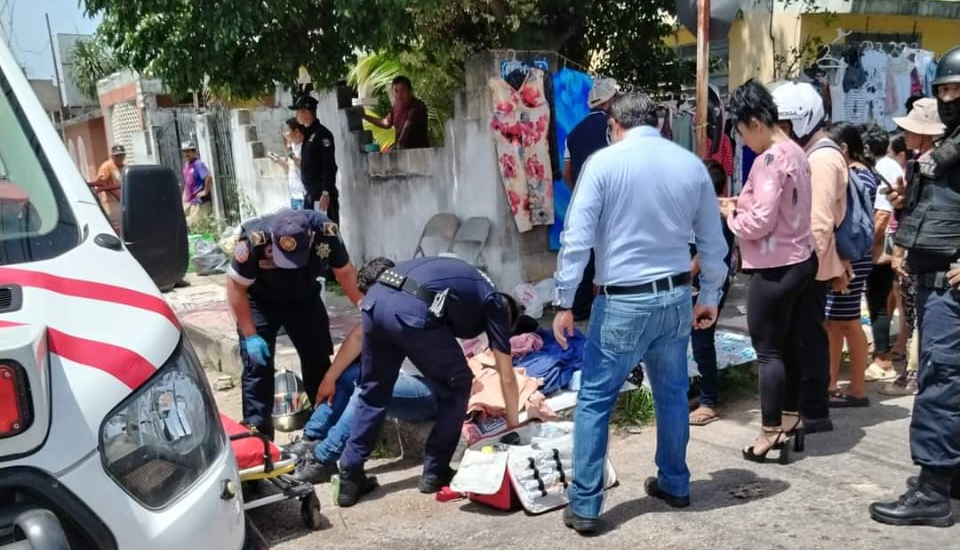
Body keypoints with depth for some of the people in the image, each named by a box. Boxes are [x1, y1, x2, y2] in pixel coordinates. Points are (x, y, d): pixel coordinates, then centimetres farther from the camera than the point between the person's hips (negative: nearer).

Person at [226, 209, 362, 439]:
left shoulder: (326, 231, -30)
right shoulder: (254, 240, -38)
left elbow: (345, 272, -11)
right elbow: (235, 287, -22)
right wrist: (250, 336, -22)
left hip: (305, 299, 3)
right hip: (260, 303, -3)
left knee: (318, 360, 8)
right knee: (258, 367, -7)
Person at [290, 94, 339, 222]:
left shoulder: (322, 134, -11)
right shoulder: (308, 134, 16)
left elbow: (329, 167, -16)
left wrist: (326, 193, -20)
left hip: (322, 194, -9)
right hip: (310, 195, 9)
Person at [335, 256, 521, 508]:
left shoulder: (465, 280, 40)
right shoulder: (495, 303, 23)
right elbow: (507, 377, 25)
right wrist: (514, 425, 38)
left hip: (376, 298, 7)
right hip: (413, 311, -7)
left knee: (373, 392, 23)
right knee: (457, 387, 16)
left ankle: (350, 478, 23)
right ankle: (435, 472, 24)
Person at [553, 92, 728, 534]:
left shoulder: (604, 162, -8)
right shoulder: (692, 164, 5)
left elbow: (577, 239, -13)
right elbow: (713, 241, 10)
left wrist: (564, 302, -7)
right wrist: (709, 295, 21)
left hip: (623, 302, -5)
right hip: (676, 297, 5)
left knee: (594, 400, 5)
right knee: (672, 394, 20)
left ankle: (584, 506, 8)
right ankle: (675, 484, 35)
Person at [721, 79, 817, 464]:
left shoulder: (770, 159, -19)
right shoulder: (795, 152, 10)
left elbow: (760, 222, -23)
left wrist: (731, 215, -5)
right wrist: (743, 203, 7)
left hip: (775, 268, -9)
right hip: (800, 261, 10)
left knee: (768, 349, 0)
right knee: (791, 344, 17)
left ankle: (772, 431, 8)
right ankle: (791, 416, 29)